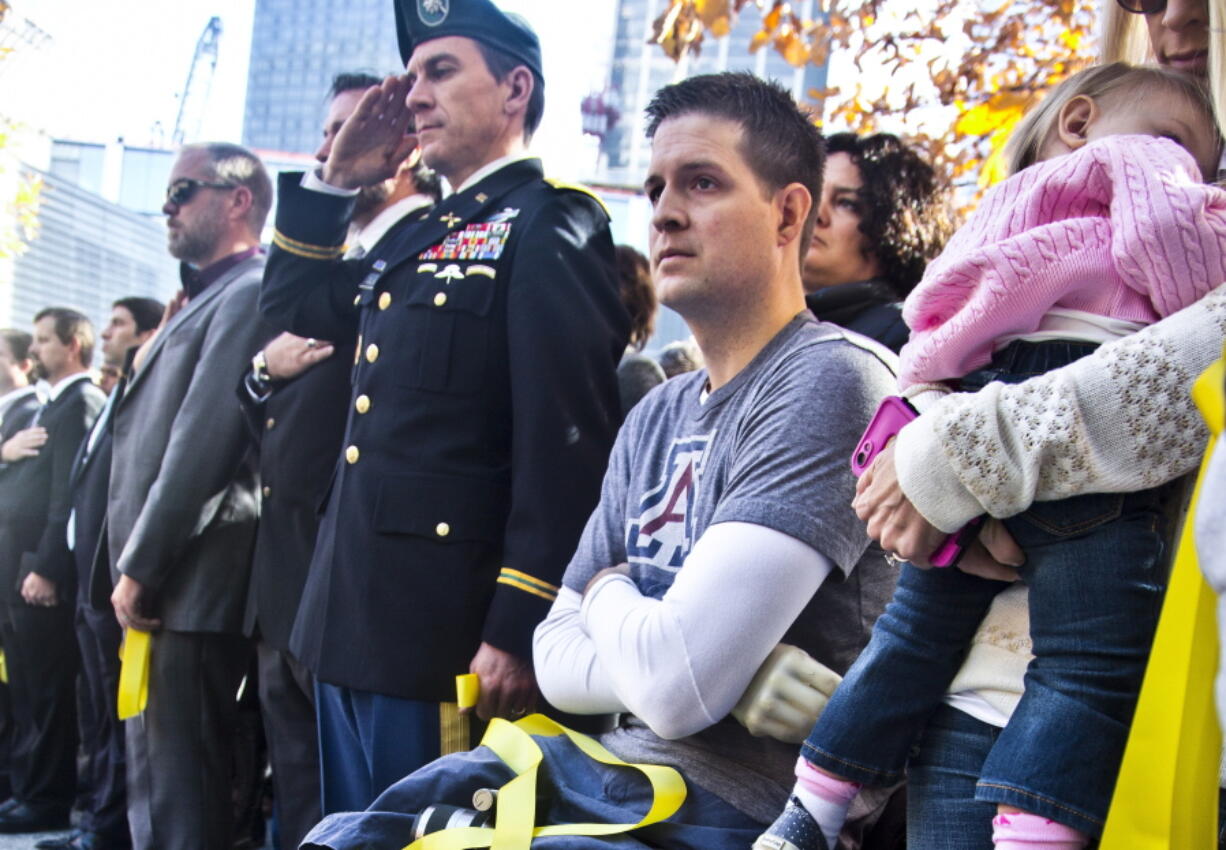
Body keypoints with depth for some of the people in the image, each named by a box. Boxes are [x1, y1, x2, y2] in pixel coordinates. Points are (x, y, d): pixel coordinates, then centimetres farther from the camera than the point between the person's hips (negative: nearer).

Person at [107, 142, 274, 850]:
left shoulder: (248, 294, -10)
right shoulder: (207, 299, 20)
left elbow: (200, 444, -18)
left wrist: (139, 568, -14)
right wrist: (134, 567, 12)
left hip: (191, 585, -10)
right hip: (159, 584, 10)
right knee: (153, 786, 15)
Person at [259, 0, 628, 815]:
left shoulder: (552, 227, -9)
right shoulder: (421, 236, 19)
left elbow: (564, 440, -18)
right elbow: (294, 303, 31)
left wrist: (518, 631, -22)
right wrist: (333, 181, 17)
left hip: (445, 634, -9)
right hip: (353, 619, 9)